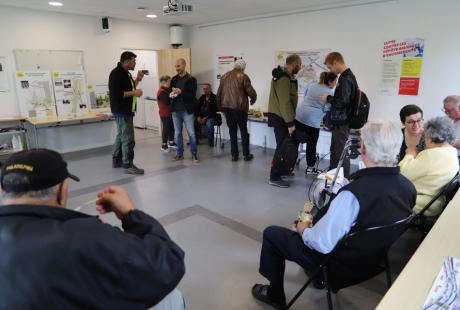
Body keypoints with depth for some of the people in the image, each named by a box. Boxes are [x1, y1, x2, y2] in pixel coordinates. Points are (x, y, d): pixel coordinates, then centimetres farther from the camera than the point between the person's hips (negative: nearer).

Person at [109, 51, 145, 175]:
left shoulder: (125, 73, 14)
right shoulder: (116, 74, -17)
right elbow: (115, 94, -26)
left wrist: (137, 80, 9)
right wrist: (134, 93, -21)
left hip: (126, 110, 11)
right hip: (122, 111, -11)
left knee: (121, 136, 19)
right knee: (128, 139, -8)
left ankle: (116, 161, 32)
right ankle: (128, 166, -2)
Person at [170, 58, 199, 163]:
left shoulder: (191, 79, -4)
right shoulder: (174, 79, 10)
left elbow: (192, 95, -11)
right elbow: (170, 91, 16)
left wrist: (181, 92, -26)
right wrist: (171, 94, -8)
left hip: (187, 110, -4)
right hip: (176, 110, 4)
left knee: (191, 133, 0)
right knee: (178, 133, 10)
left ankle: (194, 154, 11)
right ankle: (179, 153, 20)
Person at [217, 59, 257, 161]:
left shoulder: (224, 76, 10)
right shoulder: (243, 76, -6)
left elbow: (219, 93, 13)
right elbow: (251, 92, -7)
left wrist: (220, 106, 21)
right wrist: (253, 100, 13)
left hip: (226, 107, 4)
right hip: (239, 107, -4)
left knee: (232, 131, 11)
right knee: (243, 131, 8)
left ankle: (234, 155, 12)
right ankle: (246, 154, 13)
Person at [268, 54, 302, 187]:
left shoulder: (285, 76, 14)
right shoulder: (284, 79, -20)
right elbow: (285, 102, -25)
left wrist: (290, 120, 17)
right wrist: (290, 123, -24)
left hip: (280, 116, 10)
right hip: (280, 118, -10)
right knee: (282, 146, -6)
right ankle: (274, 177, 0)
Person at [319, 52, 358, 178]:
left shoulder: (346, 78, -18)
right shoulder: (348, 76, 11)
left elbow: (342, 102, -22)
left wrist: (328, 98, -10)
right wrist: (330, 98, 10)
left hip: (341, 122, -10)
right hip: (340, 120, 10)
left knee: (341, 152, -2)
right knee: (335, 150, 20)